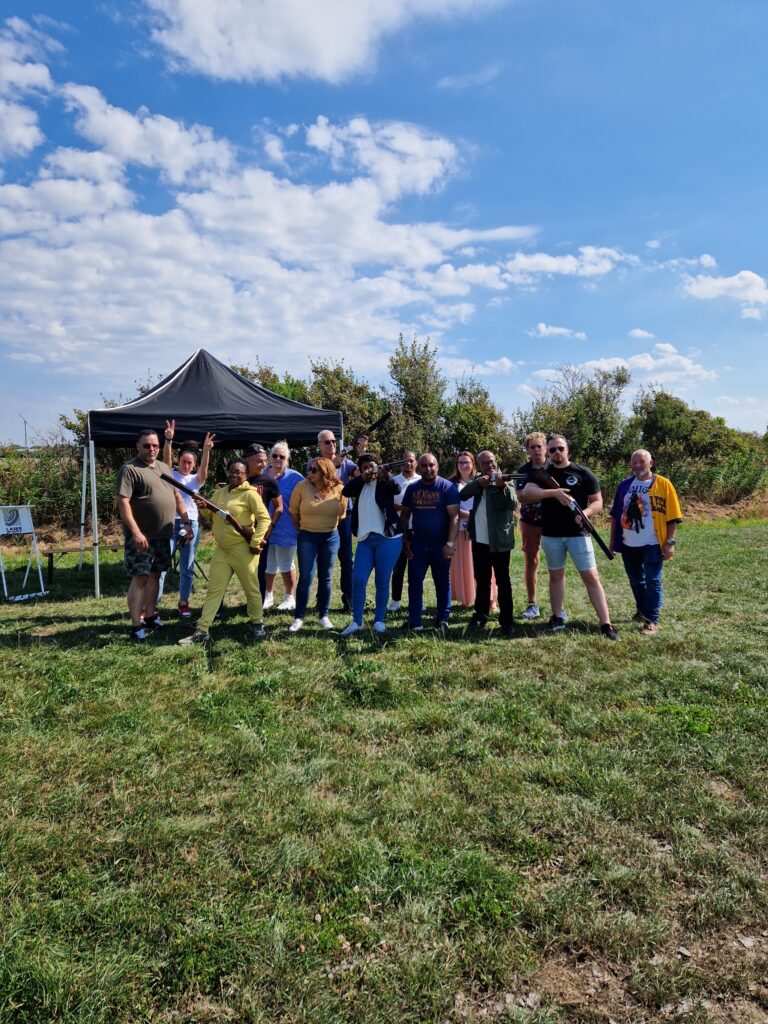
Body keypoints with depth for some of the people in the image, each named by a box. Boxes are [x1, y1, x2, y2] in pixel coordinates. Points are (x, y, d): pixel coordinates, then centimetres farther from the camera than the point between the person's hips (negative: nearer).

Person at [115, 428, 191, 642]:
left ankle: (150, 616, 26)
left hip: (162, 535, 7)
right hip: (141, 536, -7)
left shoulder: (164, 468, 14)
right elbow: (122, 502, -18)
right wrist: (136, 532, -25)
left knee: (154, 575, 14)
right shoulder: (129, 469, -10)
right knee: (140, 578, -5)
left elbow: (176, 496, 20)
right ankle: (136, 625, 1)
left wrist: (186, 522, 14)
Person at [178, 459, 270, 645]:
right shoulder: (219, 493, 10)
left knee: (251, 589, 6)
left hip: (243, 550, -6)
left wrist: (255, 542, -18)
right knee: (214, 590, 7)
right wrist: (203, 507, -5)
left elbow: (264, 518, -13)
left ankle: (257, 623, 26)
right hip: (221, 549, 6)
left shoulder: (249, 494, -10)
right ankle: (202, 631, 11)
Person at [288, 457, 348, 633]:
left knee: (325, 578, 10)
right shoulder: (302, 486, -10)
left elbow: (342, 513, 8)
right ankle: (299, 617, 7)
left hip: (331, 537, 2)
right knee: (305, 578, -3)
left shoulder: (338, 489, -7)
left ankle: (324, 615, 22)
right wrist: (302, 530, 11)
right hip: (307, 537, -1)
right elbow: (294, 512, 3)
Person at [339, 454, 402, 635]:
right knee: (358, 580, -2)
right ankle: (356, 621, 9)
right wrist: (362, 477, -13)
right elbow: (346, 491, -3)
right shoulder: (361, 485, 13)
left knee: (382, 582, 3)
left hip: (387, 538, -4)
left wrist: (385, 475, -36)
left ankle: (379, 620, 16)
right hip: (365, 539, 4)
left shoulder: (384, 483, 0)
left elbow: (396, 489, -20)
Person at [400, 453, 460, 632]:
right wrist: (405, 540, 5)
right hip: (418, 544, 3)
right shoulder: (412, 488, 7)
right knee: (415, 582, 0)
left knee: (442, 583, 8)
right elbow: (404, 515, 13)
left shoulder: (448, 487, -6)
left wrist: (450, 543, -19)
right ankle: (414, 622, 5)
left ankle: (442, 619, 20)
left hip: (441, 545, -3)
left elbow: (454, 516, -12)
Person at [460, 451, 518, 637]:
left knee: (503, 581, -1)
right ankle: (481, 615, 25)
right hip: (479, 540, 4)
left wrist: (504, 486, -34)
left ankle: (506, 621, 2)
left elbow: (514, 504, -17)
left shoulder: (505, 480, -3)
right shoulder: (478, 480, 10)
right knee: (481, 580, 14)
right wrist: (478, 483, -20)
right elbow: (462, 495, -5)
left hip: (499, 540, -4)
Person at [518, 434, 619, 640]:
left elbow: (598, 501, 1)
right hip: (551, 534, 2)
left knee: (591, 577, -4)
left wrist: (585, 513, -20)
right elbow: (526, 493, -15)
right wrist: (554, 492, -26)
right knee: (556, 576, 13)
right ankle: (557, 618, 24)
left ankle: (606, 624, -2)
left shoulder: (583, 473, -1)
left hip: (577, 533, -2)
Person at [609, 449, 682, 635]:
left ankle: (652, 621, 4)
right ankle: (642, 611, 36)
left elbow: (672, 517, -7)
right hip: (628, 545, 5)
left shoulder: (663, 484, -6)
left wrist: (670, 542, -12)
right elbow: (615, 514, 11)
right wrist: (613, 540, 10)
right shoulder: (624, 485, 6)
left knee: (652, 582, -1)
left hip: (653, 544, -5)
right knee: (635, 580, 17)